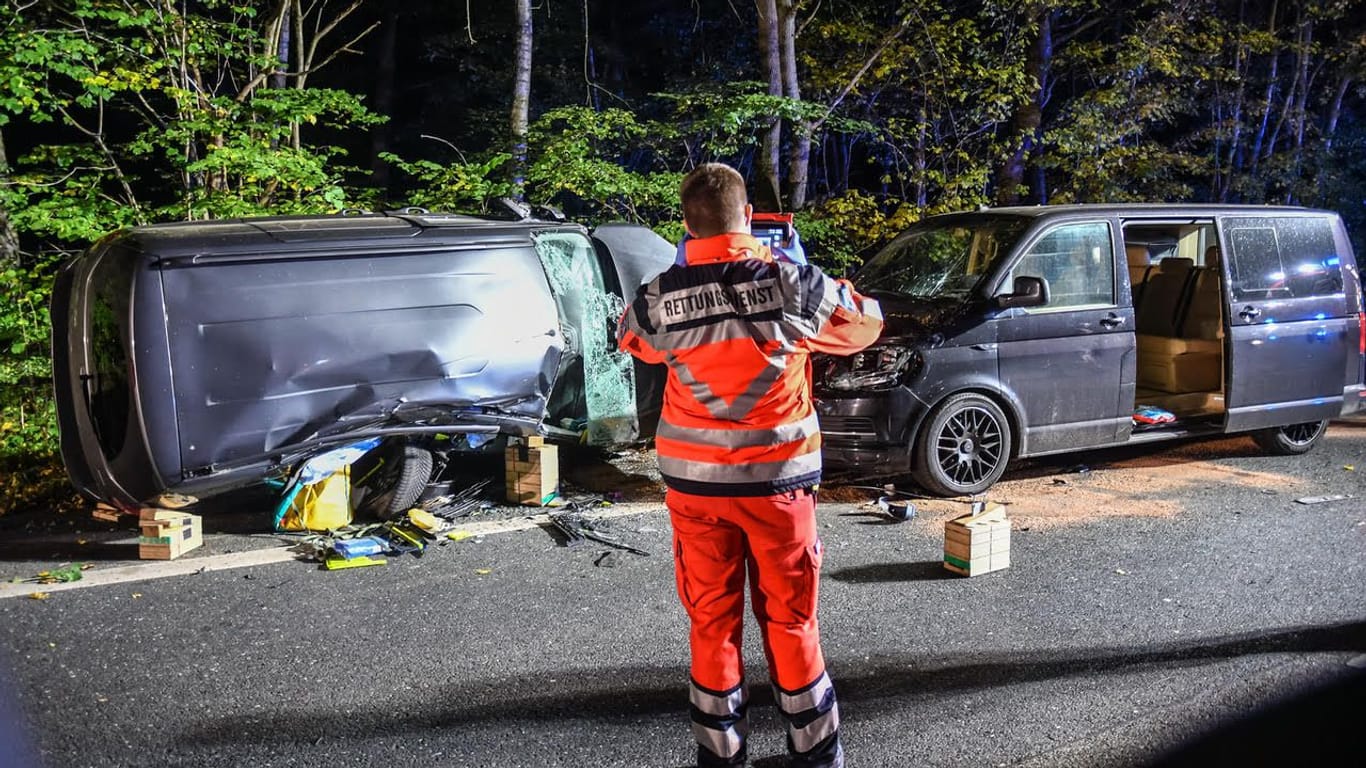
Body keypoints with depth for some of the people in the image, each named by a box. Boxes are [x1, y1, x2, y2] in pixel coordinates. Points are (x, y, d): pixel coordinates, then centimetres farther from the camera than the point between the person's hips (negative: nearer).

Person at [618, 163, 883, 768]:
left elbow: (629, 335, 15)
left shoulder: (661, 298, -9)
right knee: (790, 619, 13)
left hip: (695, 481, 1)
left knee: (712, 621, 13)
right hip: (779, 478, -1)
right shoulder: (793, 283, -12)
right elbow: (866, 323, 5)